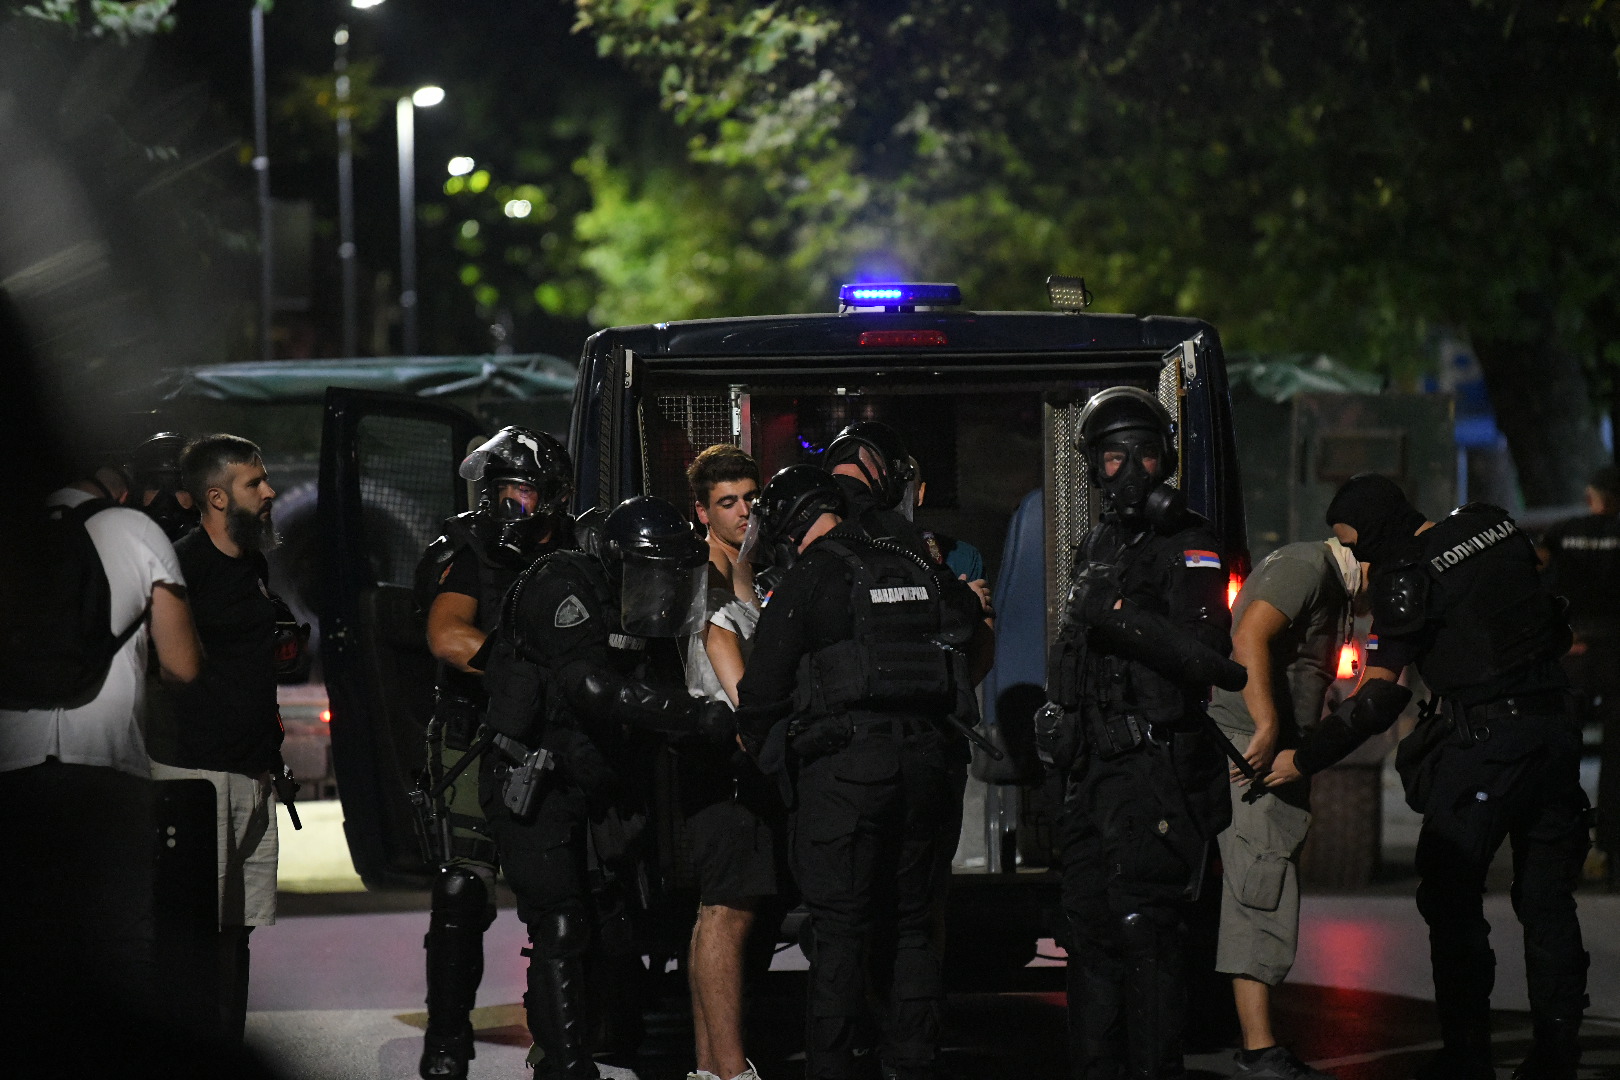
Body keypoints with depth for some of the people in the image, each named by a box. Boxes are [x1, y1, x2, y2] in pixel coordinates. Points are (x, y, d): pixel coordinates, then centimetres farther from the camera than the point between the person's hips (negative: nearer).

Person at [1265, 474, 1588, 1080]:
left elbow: (1379, 698, -14)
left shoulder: (1407, 575, -10)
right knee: (1547, 900, 10)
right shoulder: (1493, 526, 10)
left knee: (1451, 896, 1)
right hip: (1553, 718, 7)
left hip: (1487, 736, -7)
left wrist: (1303, 760, -10)